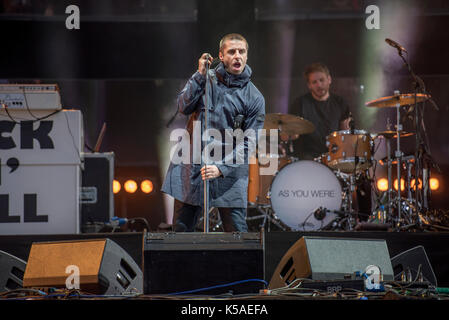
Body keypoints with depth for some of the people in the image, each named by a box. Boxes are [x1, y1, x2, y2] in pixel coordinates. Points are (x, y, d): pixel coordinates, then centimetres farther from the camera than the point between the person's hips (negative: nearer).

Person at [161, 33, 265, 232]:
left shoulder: (254, 98, -4)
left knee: (236, 231, -5)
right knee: (181, 230, 8)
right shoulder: (206, 79, 5)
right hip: (191, 166, 2)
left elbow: (246, 145, -7)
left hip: (228, 170, -2)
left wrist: (221, 168, -18)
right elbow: (184, 107, -8)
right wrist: (200, 76, -14)